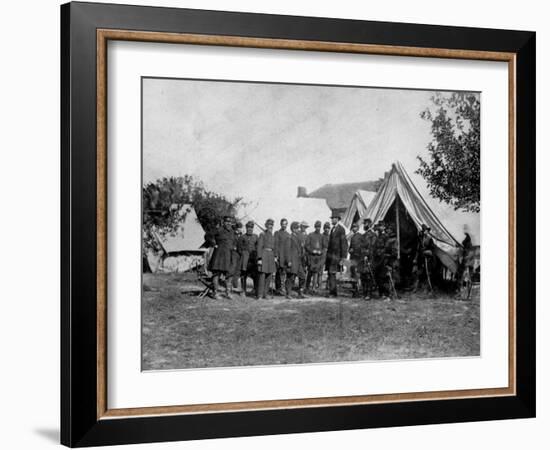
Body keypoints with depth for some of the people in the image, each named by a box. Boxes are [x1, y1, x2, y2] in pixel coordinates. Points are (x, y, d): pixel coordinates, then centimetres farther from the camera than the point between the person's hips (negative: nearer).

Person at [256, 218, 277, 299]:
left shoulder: (273, 236, 17)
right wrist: (259, 258, -15)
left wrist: (275, 257, 13)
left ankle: (265, 294, 13)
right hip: (264, 255, -7)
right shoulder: (262, 235, -3)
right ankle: (259, 295, -4)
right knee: (262, 275, -8)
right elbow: (259, 247, -8)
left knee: (269, 276, 5)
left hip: (271, 257, 7)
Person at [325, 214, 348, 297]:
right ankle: (334, 292, 14)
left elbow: (344, 244, -12)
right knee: (330, 274, 8)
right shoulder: (332, 229, 15)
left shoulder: (341, 229, -10)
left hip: (336, 255, -8)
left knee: (332, 274, -11)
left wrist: (343, 258, -14)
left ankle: (332, 292, -9)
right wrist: (327, 255, 15)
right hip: (330, 255, 8)